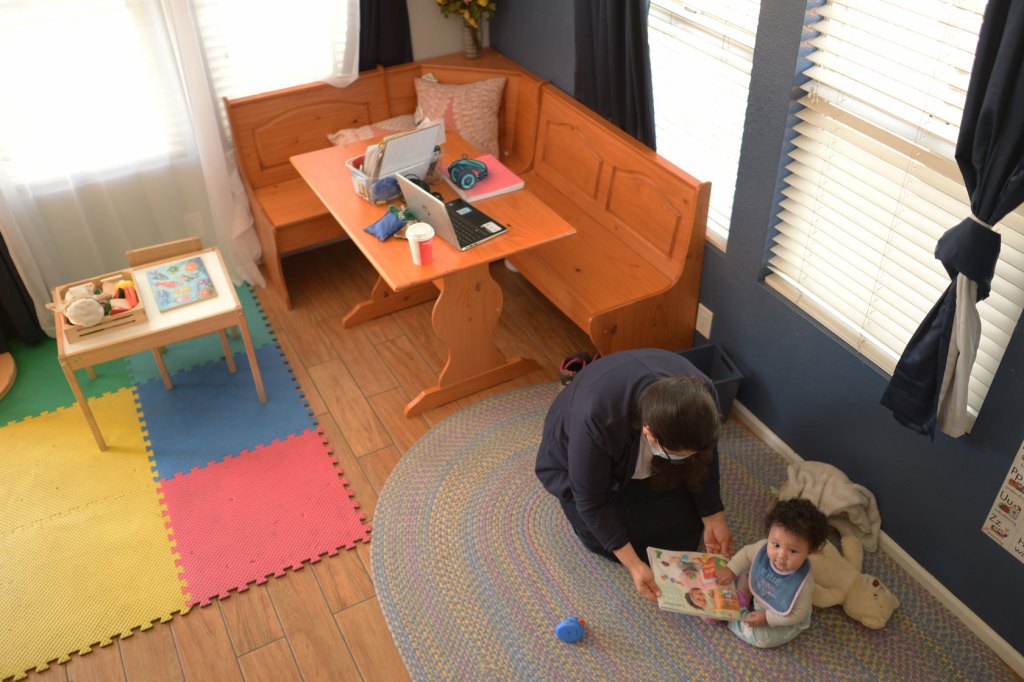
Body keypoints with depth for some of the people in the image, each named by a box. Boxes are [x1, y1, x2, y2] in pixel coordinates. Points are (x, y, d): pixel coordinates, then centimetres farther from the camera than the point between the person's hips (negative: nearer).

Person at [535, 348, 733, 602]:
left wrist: (714, 518, -10)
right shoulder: (596, 420, -45)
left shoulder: (700, 395, -32)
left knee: (685, 526, -3)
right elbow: (591, 502, -29)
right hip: (576, 459, -3)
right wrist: (634, 565, -27)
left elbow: (704, 459, -10)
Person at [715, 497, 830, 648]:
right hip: (760, 600, 5)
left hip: (786, 621, -5)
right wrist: (731, 569, -13)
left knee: (761, 637, -21)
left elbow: (796, 615, -26)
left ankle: (733, 619, 2)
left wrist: (767, 618, -25)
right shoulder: (764, 547, -30)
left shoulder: (801, 583, -41)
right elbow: (747, 553, -5)